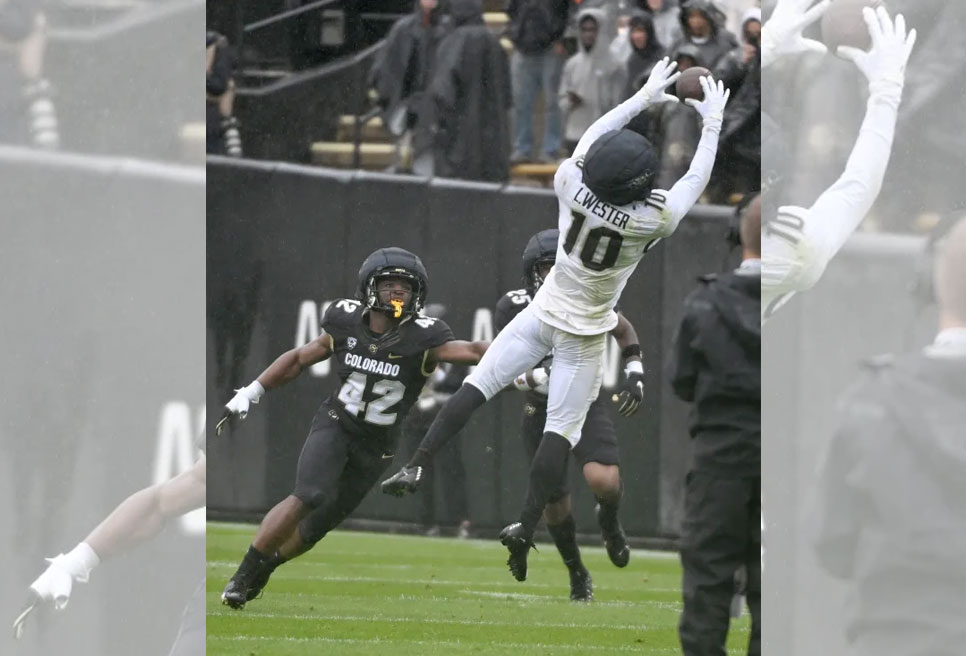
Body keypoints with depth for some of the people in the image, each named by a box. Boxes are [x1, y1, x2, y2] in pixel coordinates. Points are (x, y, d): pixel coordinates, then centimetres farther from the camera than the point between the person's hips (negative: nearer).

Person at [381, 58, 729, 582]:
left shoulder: (573, 187, -17)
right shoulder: (651, 219, -22)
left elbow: (590, 140, 3)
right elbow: (696, 180, -5)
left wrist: (645, 97, 10)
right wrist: (712, 122, 6)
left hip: (542, 315, 2)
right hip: (584, 336, -2)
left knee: (478, 384, 6)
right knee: (562, 428, 2)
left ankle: (416, 467, -4)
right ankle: (526, 527, -5)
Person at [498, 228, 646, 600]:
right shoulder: (513, 308, -15)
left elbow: (624, 331, 9)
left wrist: (635, 374, -2)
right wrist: (541, 377, -33)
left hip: (585, 405, 0)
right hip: (542, 413, 1)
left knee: (605, 482, -25)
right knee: (556, 506, 3)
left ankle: (609, 521, 12)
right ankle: (578, 576, 29)